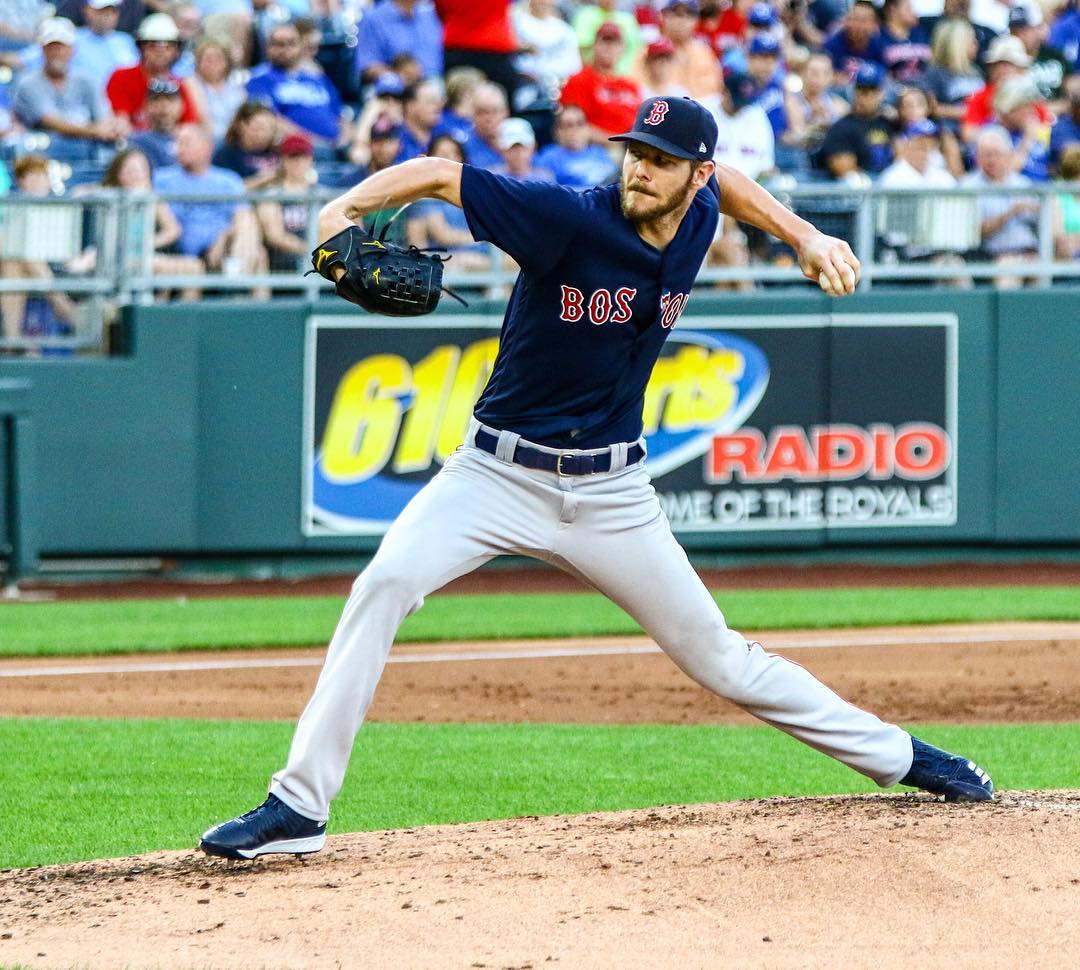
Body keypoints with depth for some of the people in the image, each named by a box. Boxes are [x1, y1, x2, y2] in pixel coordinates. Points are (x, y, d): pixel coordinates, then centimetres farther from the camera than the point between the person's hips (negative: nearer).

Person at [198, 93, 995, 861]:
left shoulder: (696, 220, -3)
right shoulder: (570, 219, -19)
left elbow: (721, 181, 23)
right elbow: (440, 175, -20)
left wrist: (804, 236, 14)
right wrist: (345, 209, -35)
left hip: (612, 494, 3)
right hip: (498, 473, -3)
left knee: (715, 656, 9)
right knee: (385, 583, -27)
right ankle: (299, 807, -24)